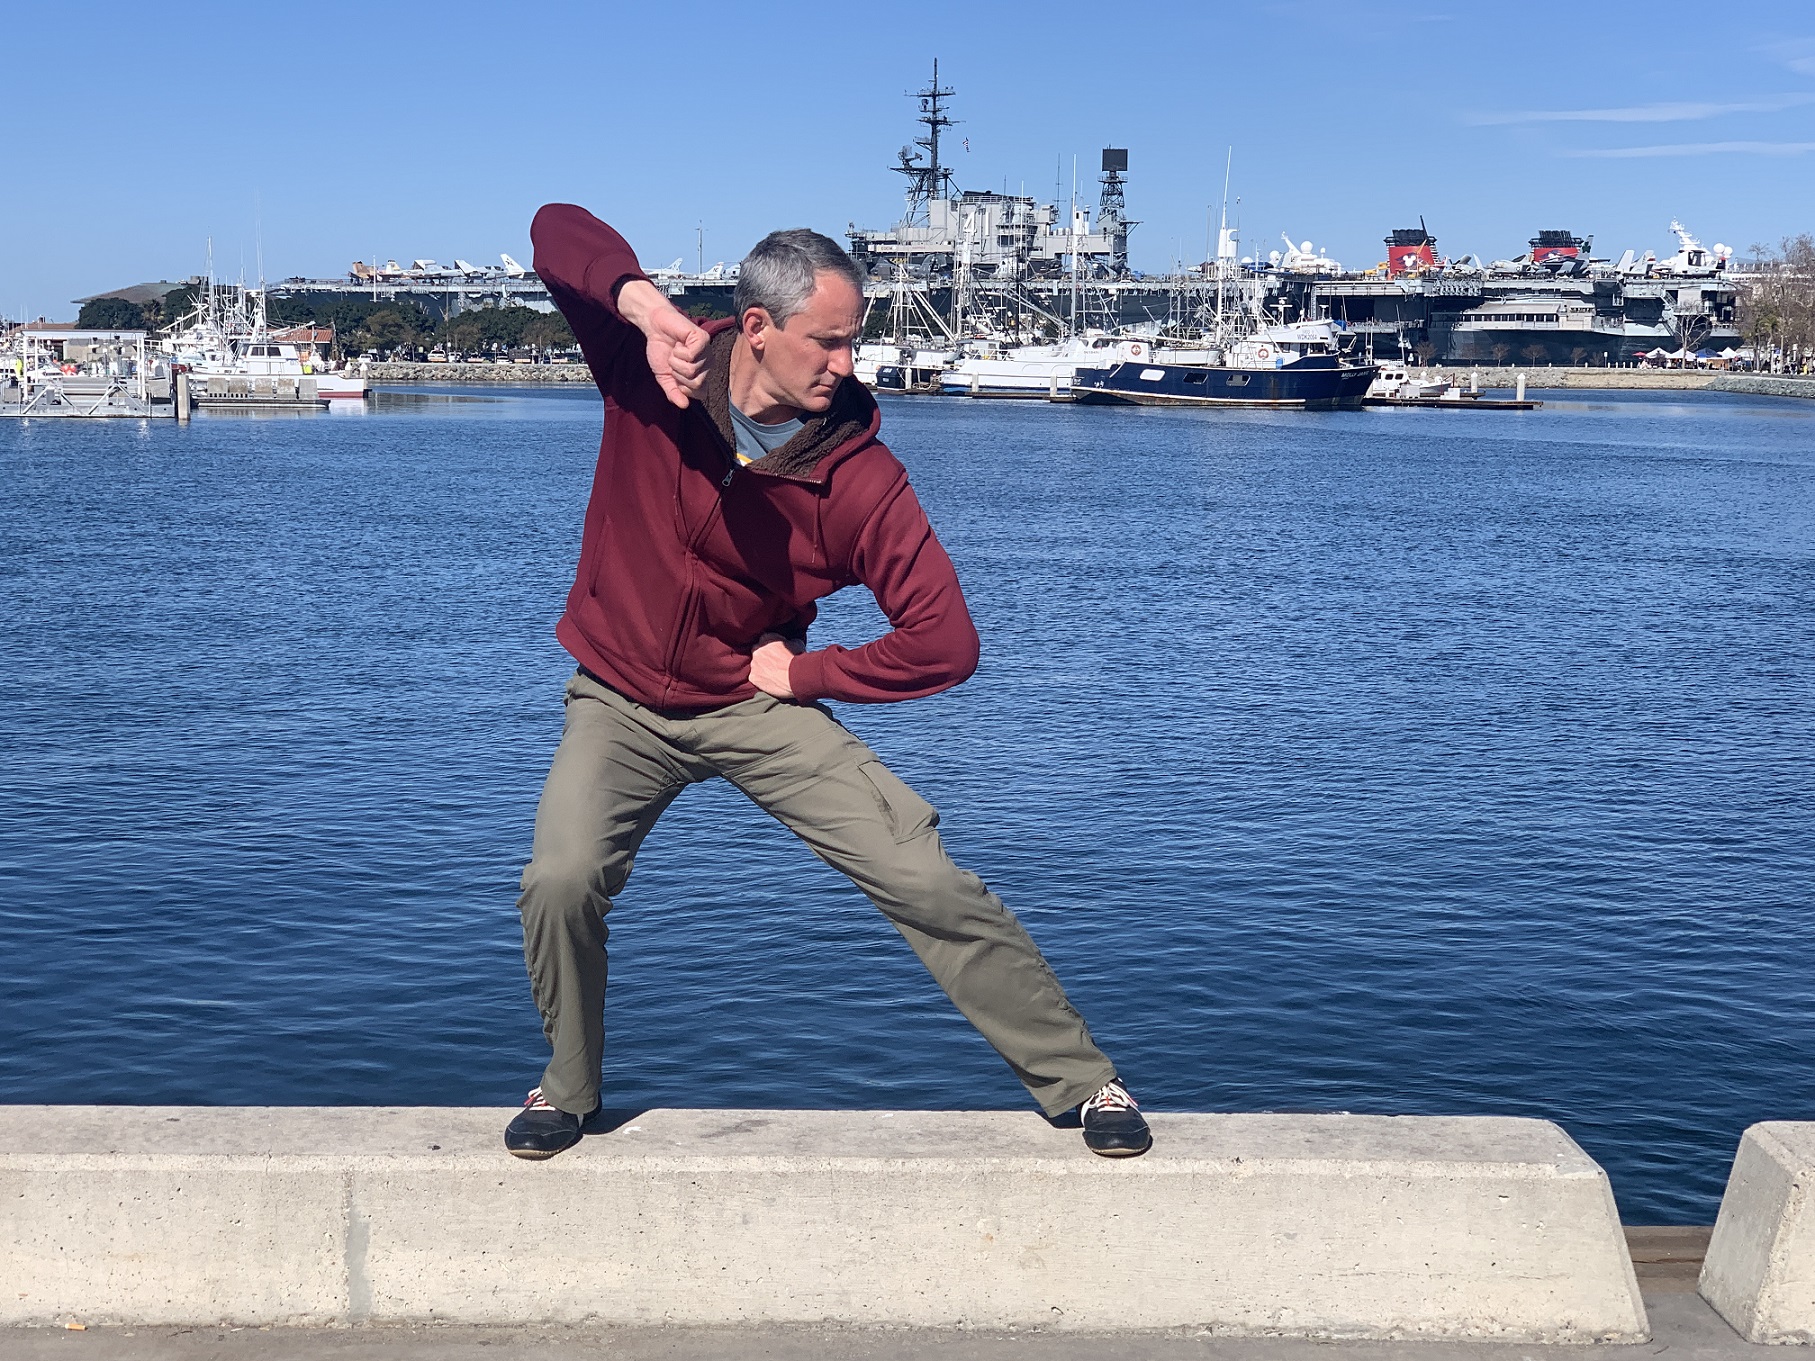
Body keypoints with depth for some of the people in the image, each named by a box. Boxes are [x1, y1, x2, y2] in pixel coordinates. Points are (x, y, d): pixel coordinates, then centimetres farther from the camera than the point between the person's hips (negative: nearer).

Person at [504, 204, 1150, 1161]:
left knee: (927, 881, -10)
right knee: (559, 882, -22)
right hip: (621, 702, 1)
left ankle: (1079, 1081, 6)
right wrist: (641, 301, -39)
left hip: (755, 705, -1)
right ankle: (568, 1089, 9)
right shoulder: (651, 366, -13)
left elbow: (945, 644, -19)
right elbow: (556, 229, -20)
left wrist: (802, 673, -12)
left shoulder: (857, 476, -18)